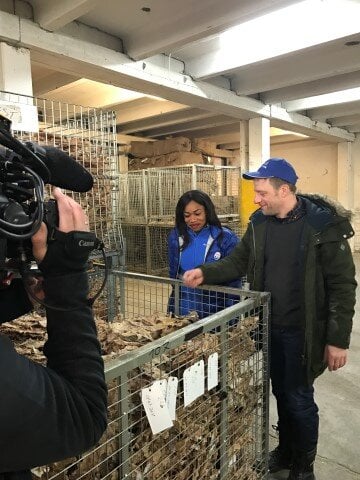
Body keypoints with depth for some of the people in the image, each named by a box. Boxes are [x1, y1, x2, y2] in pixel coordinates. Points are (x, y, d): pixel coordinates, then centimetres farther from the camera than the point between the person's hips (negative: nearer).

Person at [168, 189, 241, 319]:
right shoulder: (175, 236, 0)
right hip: (181, 310, 3)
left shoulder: (226, 238, -12)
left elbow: (233, 281, -8)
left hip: (214, 312, -3)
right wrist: (172, 310, 14)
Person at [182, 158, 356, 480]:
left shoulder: (324, 225, -17)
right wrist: (206, 273, -7)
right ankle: (285, 451, 44)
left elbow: (342, 286, -14)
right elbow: (239, 262, 9)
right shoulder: (260, 222, 0)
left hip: (301, 330, -5)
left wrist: (338, 339, -14)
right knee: (280, 392, 21)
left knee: (299, 398, 10)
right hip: (267, 326, 5)